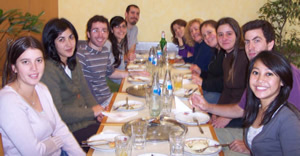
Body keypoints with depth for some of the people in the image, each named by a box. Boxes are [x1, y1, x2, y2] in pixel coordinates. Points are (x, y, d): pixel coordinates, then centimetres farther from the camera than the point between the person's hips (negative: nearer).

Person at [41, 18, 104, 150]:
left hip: (84, 116, 8)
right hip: (70, 128, -8)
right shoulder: (49, 70, -19)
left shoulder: (73, 63, 9)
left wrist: (98, 110, -3)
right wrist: (91, 112, -15)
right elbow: (57, 112, -21)